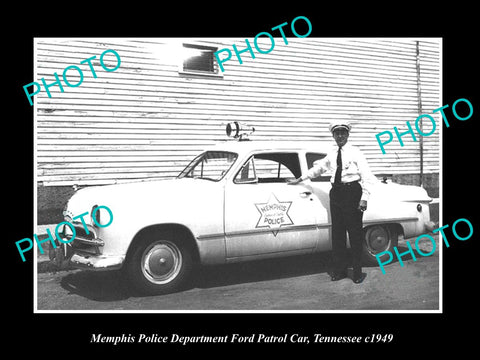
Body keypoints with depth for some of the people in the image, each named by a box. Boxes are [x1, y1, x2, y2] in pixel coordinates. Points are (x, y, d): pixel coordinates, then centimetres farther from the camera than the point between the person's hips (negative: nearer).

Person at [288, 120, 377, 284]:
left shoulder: (355, 152, -4)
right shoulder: (331, 154, 12)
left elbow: (366, 175, -9)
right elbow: (318, 168, 27)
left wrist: (364, 198, -16)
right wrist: (300, 179, 29)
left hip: (352, 192, -5)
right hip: (336, 192, 6)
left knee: (355, 233, -3)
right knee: (337, 232, 9)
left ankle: (357, 272, 6)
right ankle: (339, 270, 21)